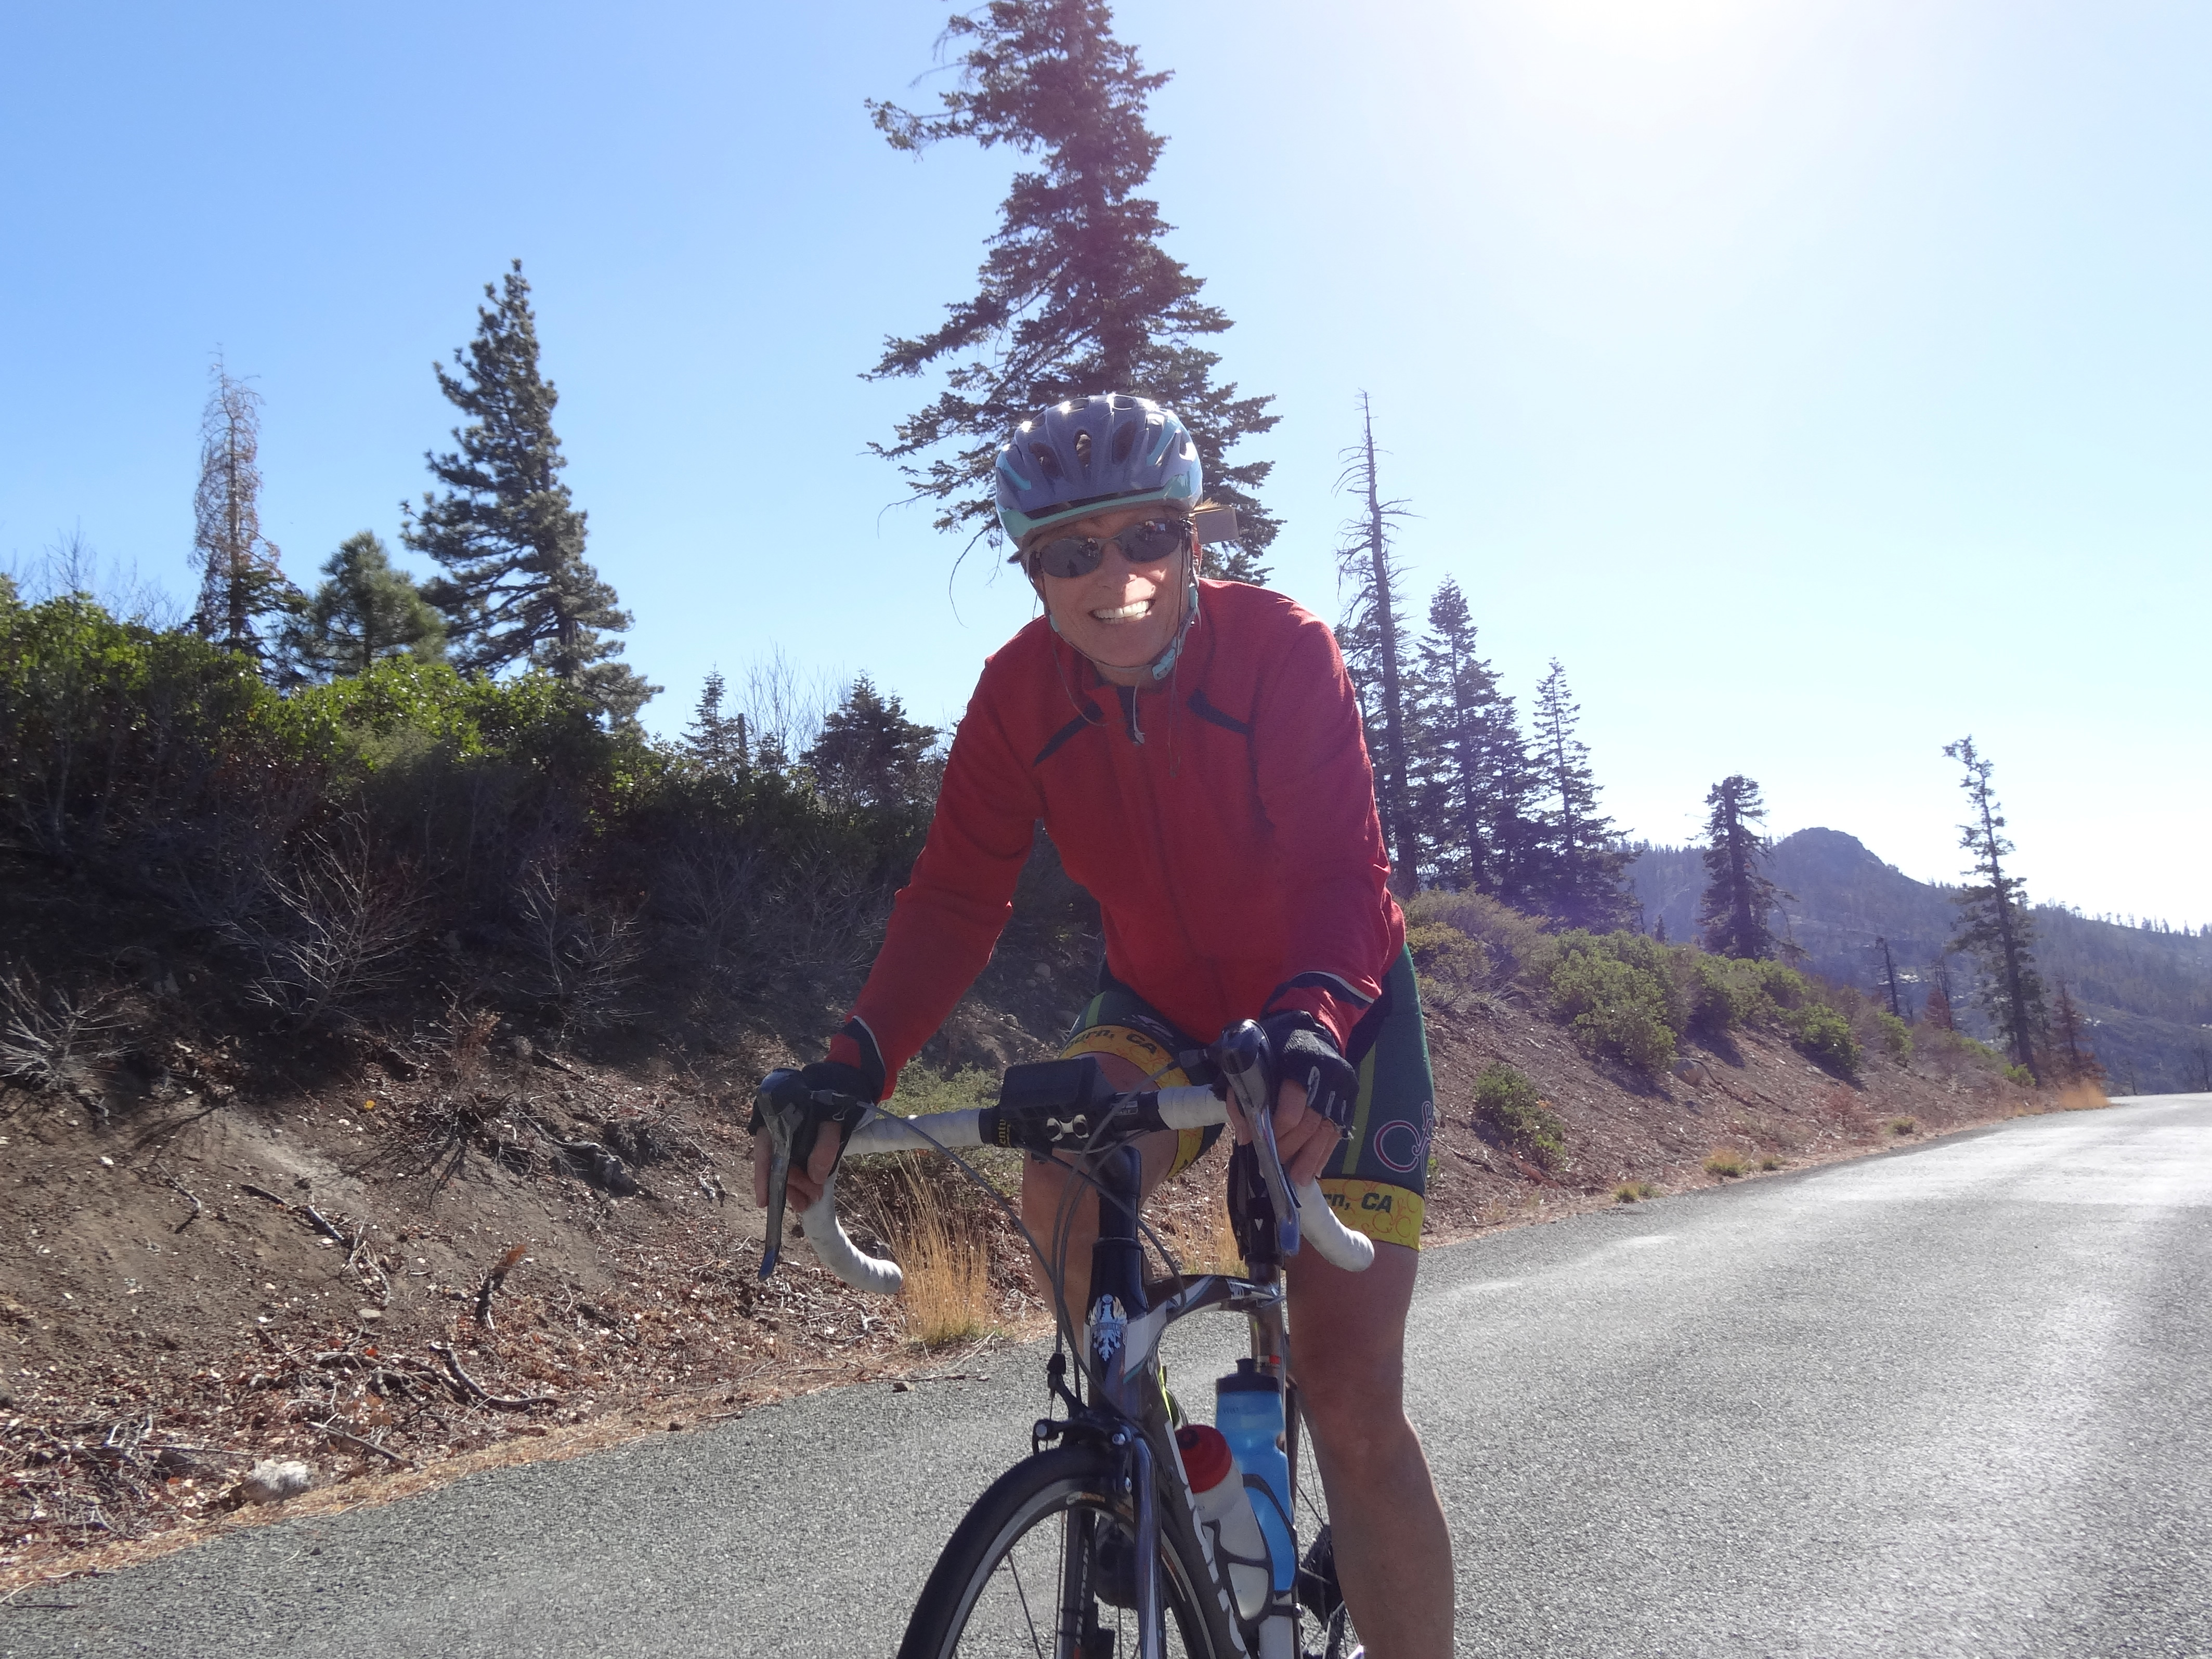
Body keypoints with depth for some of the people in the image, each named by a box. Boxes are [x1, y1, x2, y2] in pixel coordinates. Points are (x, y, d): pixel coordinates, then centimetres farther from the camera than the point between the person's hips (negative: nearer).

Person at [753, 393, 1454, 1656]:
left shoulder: (1287, 650, -24)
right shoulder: (1020, 690, -14)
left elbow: (1349, 873, -32)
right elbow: (956, 899, -17)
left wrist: (1308, 1032, -52)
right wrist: (850, 1075, -31)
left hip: (1331, 1012, -3)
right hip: (1162, 1004, 4)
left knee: (1352, 1400, -10)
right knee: (1062, 1186, -25)